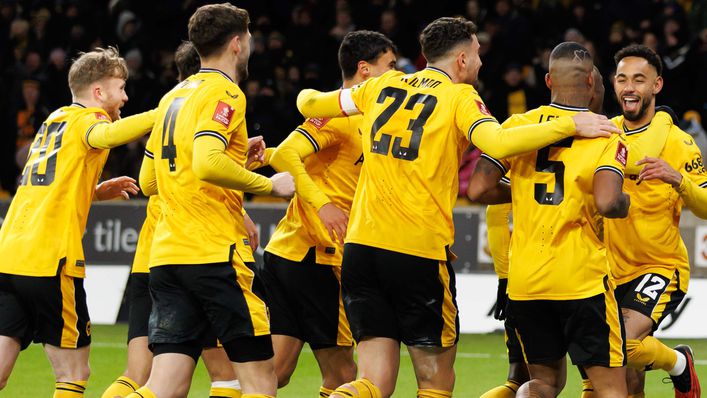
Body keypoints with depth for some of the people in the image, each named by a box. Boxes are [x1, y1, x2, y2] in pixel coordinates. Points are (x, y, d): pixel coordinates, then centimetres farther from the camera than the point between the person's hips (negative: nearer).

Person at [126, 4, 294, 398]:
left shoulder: (173, 96, 18)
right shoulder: (224, 93, -7)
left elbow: (148, 181, 25)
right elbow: (207, 163, -25)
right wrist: (268, 184, -11)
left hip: (167, 255, 8)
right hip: (215, 255, -8)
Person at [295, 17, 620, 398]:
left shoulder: (382, 87, 14)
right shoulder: (459, 96, -1)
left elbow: (309, 104, 25)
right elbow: (498, 144, -20)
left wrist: (309, 96, 49)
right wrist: (570, 125, -12)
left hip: (360, 247, 5)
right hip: (419, 251, -5)